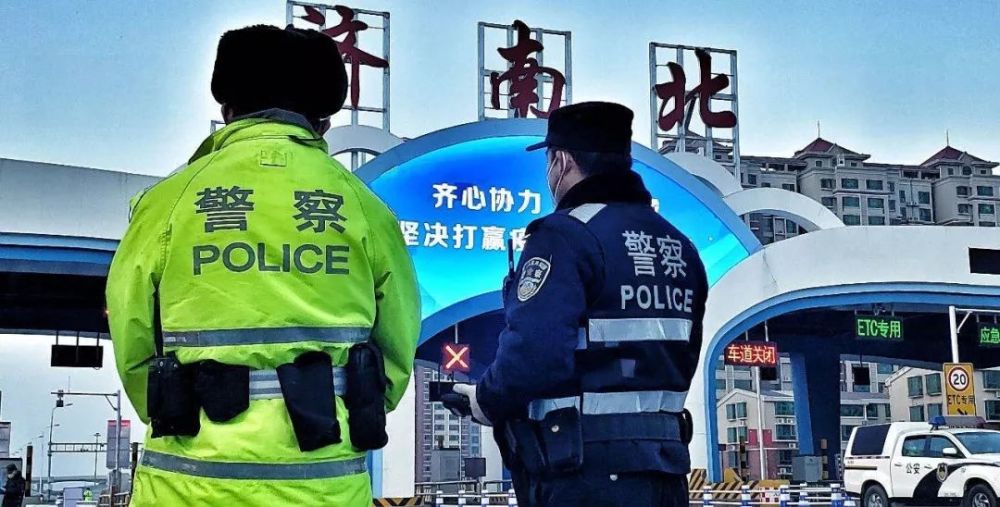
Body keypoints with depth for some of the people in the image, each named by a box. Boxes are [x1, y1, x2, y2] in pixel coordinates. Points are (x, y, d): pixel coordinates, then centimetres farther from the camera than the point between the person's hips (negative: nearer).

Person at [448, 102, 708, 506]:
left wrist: (487, 400, -4)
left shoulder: (568, 234, -11)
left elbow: (534, 350, -21)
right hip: (664, 462, 8)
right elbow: (681, 358, 15)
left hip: (586, 469, -8)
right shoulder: (678, 245, 15)